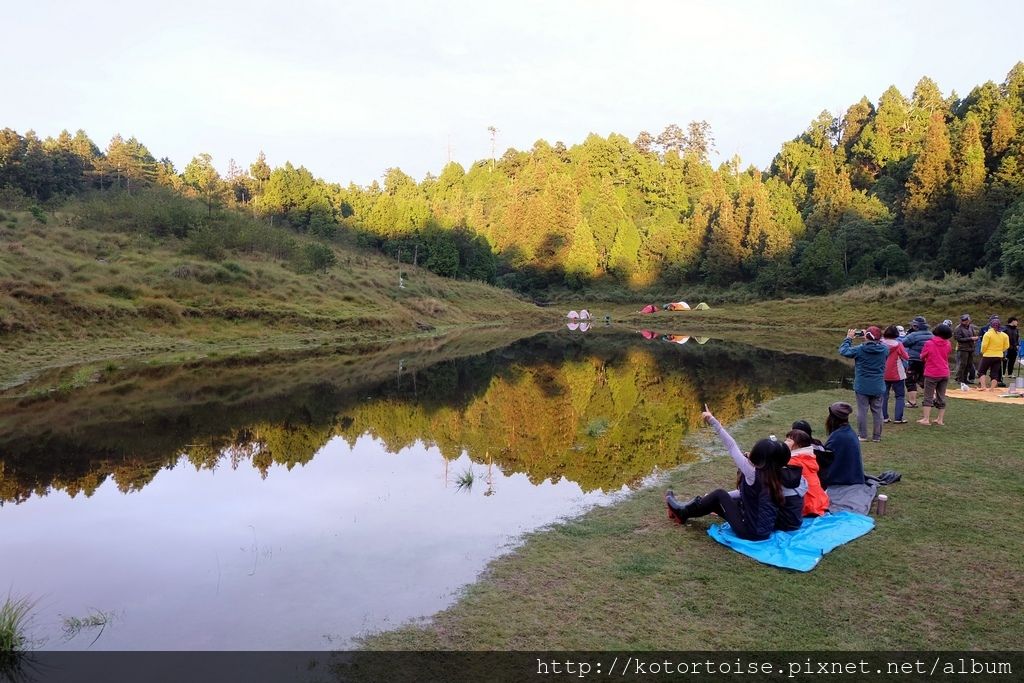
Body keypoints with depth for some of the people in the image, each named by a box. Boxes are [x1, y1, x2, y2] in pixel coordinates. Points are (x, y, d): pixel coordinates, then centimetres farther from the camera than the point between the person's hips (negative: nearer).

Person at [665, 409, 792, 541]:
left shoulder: (753, 474, -21)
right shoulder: (773, 476, 1)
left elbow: (732, 446, -16)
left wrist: (713, 421, -11)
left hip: (750, 532, -7)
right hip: (765, 530, 7)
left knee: (719, 494, 8)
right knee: (721, 499, 18)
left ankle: (683, 513, 23)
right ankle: (685, 510, 33)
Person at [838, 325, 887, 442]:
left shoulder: (859, 350, -15)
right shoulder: (883, 350, -6)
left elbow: (843, 351, -5)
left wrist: (848, 338, 6)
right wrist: (872, 340, 17)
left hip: (862, 387, -3)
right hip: (878, 387, 3)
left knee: (862, 410, 5)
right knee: (877, 411, 10)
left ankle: (862, 435, 7)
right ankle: (877, 436, 15)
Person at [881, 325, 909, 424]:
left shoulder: (881, 344, -6)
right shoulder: (898, 345, -13)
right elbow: (906, 357, -8)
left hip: (883, 374, 3)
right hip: (897, 375, -3)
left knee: (884, 395, 11)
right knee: (900, 396, 7)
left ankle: (884, 417, 9)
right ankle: (898, 418, 1)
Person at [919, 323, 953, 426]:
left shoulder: (929, 343, -11)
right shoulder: (948, 344, -1)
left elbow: (922, 357, -3)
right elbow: (947, 356, 12)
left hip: (931, 374, -4)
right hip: (944, 374, 4)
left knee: (928, 397, 1)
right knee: (941, 397, 10)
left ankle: (925, 419, -3)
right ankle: (940, 420, 13)